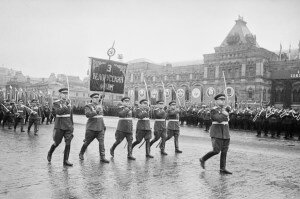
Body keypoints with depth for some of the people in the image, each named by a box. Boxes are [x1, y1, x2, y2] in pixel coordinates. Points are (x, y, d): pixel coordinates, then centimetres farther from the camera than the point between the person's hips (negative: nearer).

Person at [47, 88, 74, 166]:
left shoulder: (68, 101, 10)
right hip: (60, 125, -4)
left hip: (68, 125, 4)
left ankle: (66, 160, 0)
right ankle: (50, 153, 35)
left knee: (68, 143, -5)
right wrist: (66, 107, -29)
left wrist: (72, 124, 20)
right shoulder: (56, 103, -4)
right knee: (57, 142, 6)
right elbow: (58, 112, -22)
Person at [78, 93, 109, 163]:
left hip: (100, 128, 4)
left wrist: (103, 125, 25)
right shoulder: (88, 106, -4)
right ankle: (81, 154, 30)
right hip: (91, 128, -4)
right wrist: (96, 111, -32)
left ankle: (102, 157, -6)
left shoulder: (100, 105, 13)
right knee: (87, 142, 7)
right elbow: (87, 114, -22)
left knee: (101, 142, -8)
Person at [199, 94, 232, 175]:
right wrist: (225, 114, -9)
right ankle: (203, 159, 10)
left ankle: (222, 169, 8)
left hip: (225, 133, 7)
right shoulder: (213, 111, -10)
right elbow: (219, 119, -22)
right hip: (216, 133, -7)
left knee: (224, 151, 3)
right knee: (216, 151, -11)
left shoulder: (225, 110, 12)